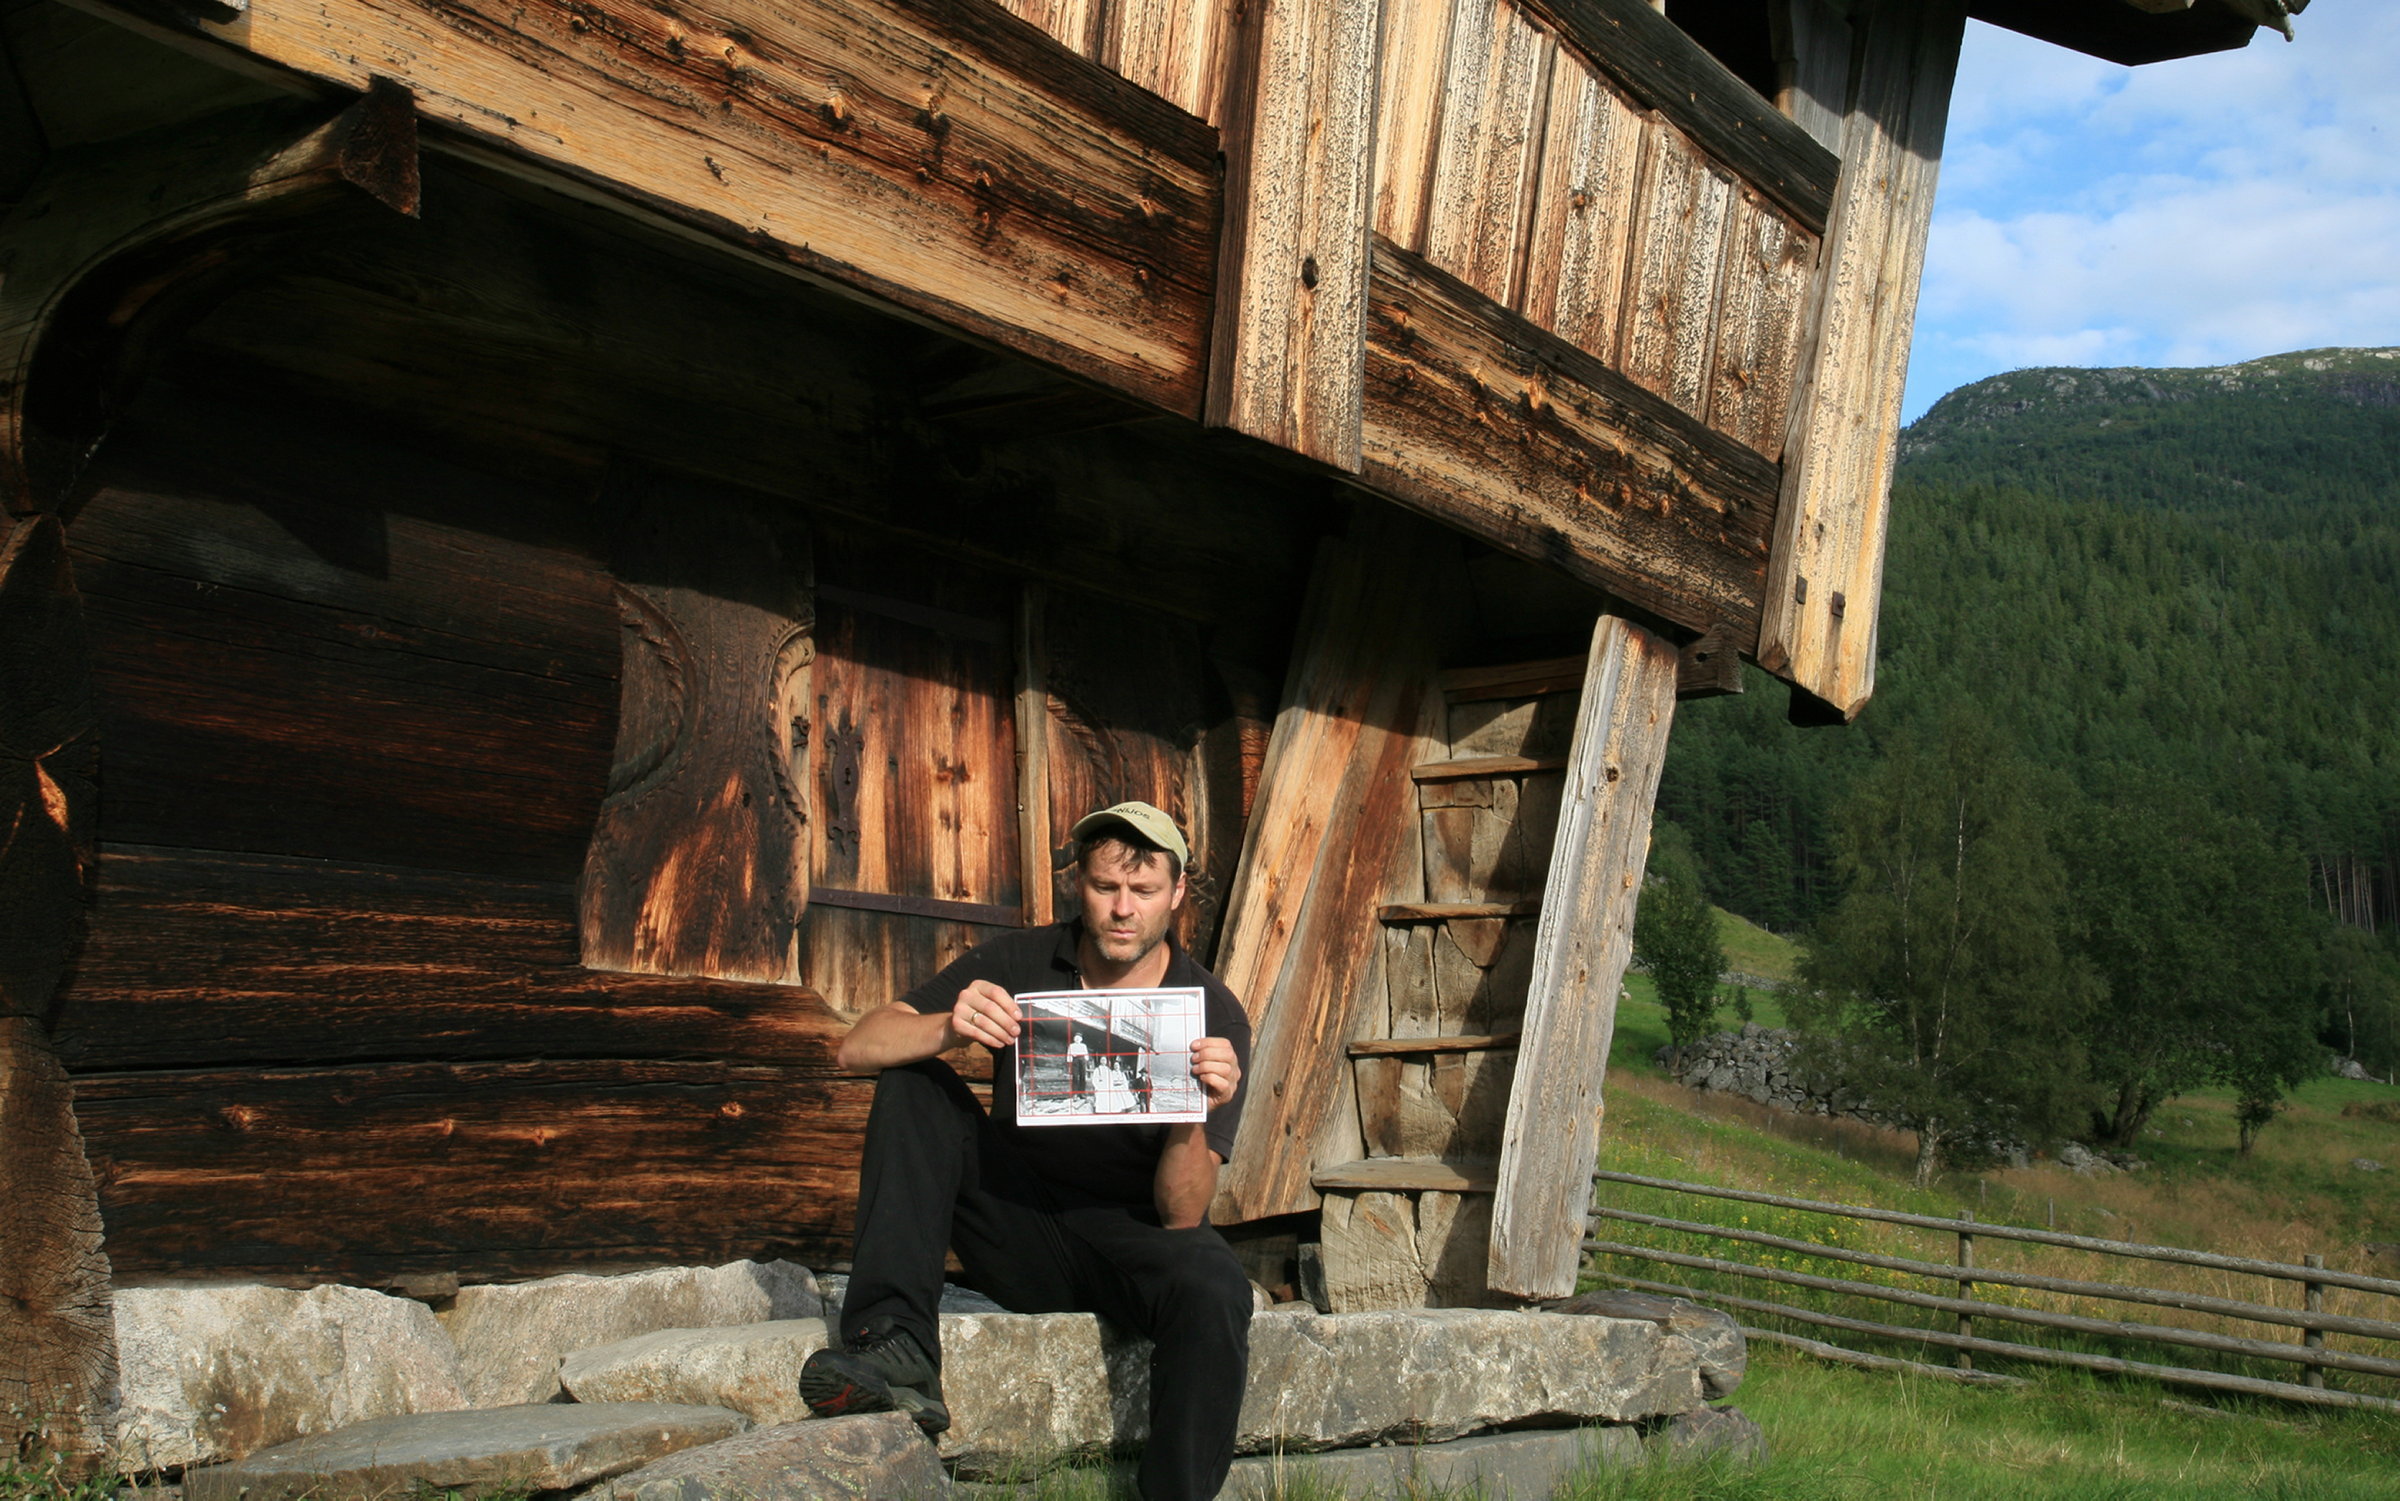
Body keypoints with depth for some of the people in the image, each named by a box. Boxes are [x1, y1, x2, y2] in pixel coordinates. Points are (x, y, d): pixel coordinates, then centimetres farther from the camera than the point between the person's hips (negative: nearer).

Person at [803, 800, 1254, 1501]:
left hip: (1133, 1239, -2)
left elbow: (1181, 1214, -15)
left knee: (1213, 1287, -36)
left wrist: (1195, 1116, -35)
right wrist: (948, 1028, -32)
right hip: (1019, 1234, 3)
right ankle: (895, 1350, -26)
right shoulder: (1019, 964, -3)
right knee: (913, 1083, -17)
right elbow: (857, 1047, -12)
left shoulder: (1213, 1017, -10)